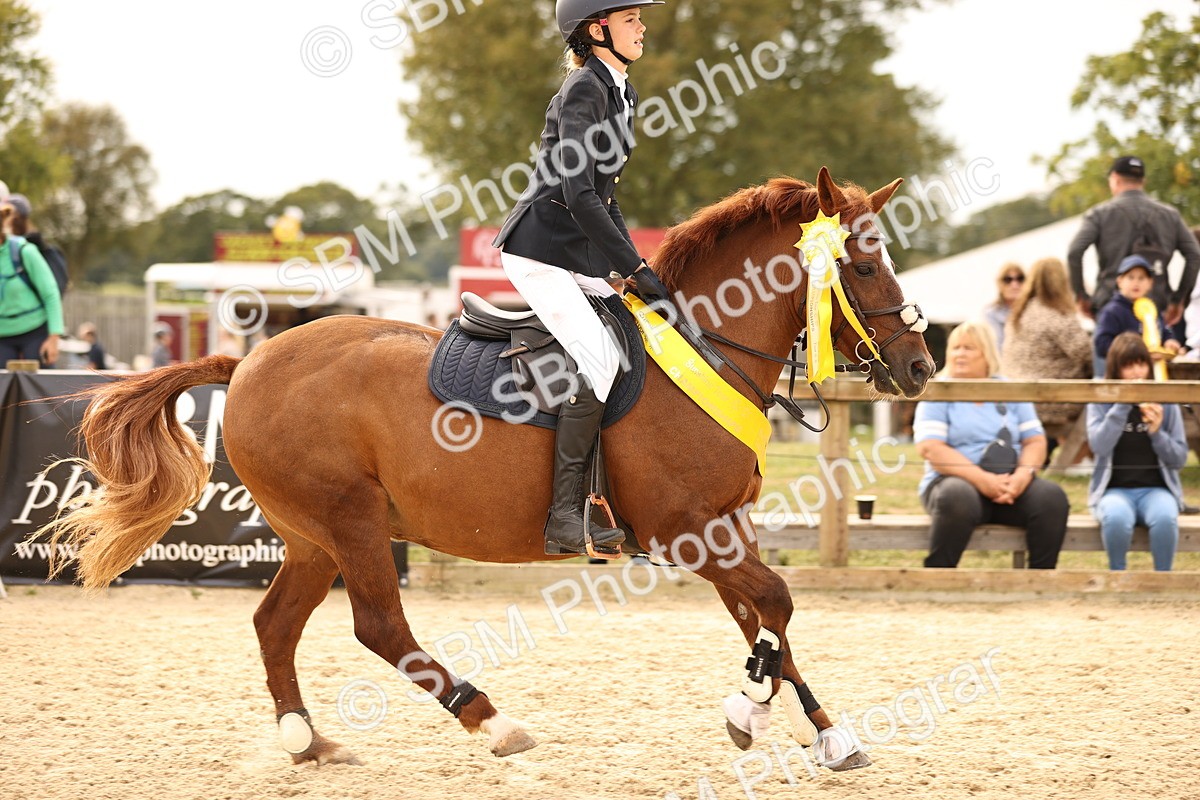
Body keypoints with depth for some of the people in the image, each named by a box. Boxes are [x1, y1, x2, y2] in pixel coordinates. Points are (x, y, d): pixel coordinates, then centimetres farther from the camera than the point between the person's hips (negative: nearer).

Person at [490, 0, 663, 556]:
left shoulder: (620, 92, 14)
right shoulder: (583, 92, -15)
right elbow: (579, 195, -23)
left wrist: (629, 263, 17)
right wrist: (633, 266, -23)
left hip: (584, 255, 10)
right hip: (539, 250, -10)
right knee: (601, 362, -23)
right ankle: (564, 517, -21)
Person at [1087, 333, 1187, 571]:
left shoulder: (1165, 403, 5)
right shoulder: (1100, 402, 2)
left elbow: (1179, 459, 3)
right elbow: (1099, 446, -16)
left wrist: (1157, 432, -15)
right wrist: (1123, 404, -21)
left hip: (1155, 489, 1)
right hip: (1115, 489, -1)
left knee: (1165, 517, -35)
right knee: (1116, 517, -37)